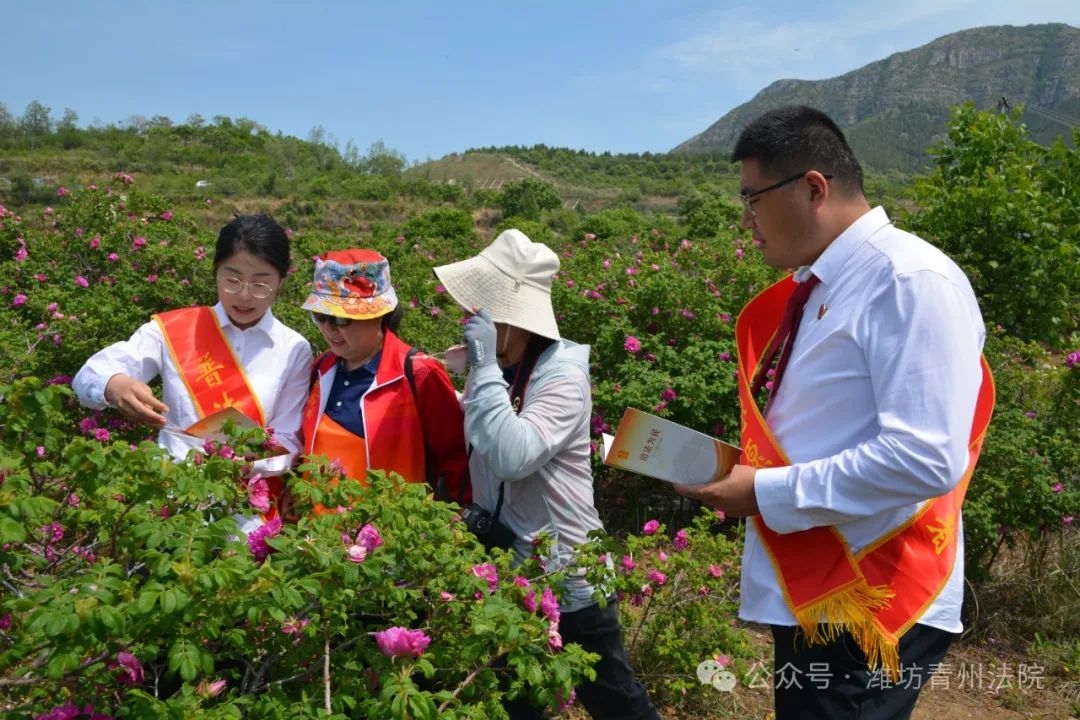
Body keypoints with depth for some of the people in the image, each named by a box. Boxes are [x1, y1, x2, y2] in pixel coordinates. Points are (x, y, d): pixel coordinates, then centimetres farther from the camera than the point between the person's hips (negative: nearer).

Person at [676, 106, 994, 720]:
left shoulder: (912, 281, -18)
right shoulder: (817, 287, 8)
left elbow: (927, 459, -26)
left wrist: (764, 493, -20)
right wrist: (741, 472, 2)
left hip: (871, 608, -8)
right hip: (811, 595, 8)